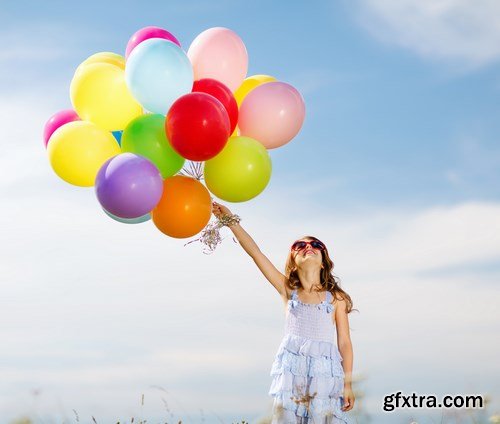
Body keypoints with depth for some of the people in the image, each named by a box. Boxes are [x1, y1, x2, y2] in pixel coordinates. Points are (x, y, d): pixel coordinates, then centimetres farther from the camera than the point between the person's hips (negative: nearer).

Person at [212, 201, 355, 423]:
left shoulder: (335, 298, 6)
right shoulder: (288, 291, 7)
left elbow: (344, 342, 7)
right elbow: (255, 252, 1)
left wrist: (347, 384, 2)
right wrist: (231, 220, -5)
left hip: (325, 373, -1)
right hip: (291, 370, 1)